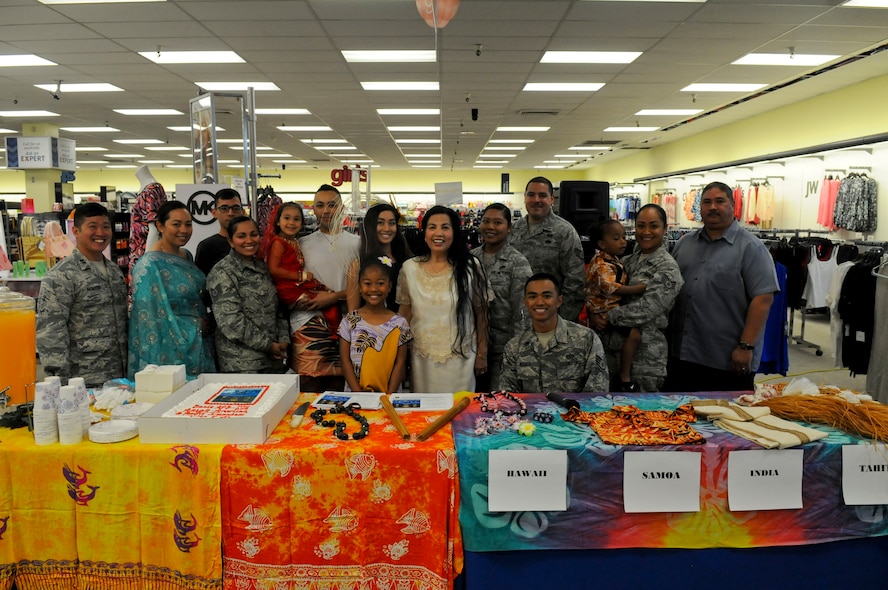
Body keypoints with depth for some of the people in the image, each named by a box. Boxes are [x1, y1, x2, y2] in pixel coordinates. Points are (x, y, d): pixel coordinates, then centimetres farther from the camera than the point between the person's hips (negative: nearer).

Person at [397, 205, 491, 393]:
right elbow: (405, 312, 8)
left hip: (460, 357, -1)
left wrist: (482, 353, 2)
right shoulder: (409, 268, 0)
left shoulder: (470, 267, -5)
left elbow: (480, 312, 0)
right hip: (422, 358, 2)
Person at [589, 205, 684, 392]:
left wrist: (607, 316, -16)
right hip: (612, 350, 6)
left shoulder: (667, 269, -8)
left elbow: (647, 309, -19)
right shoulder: (628, 261, 12)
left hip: (644, 359, -6)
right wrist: (593, 314, -9)